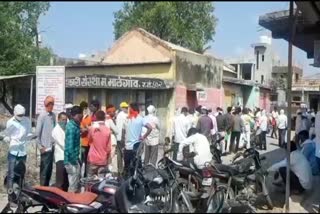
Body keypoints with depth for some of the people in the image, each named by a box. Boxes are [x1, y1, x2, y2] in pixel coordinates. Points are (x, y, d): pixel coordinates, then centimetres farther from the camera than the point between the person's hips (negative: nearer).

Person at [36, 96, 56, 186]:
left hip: (52, 146, 6)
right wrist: (40, 146, -10)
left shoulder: (53, 115, 7)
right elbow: (37, 132, -12)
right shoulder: (42, 116, -12)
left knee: (50, 169, 14)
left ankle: (47, 186, 26)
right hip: (45, 147, -6)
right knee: (44, 169, 2)